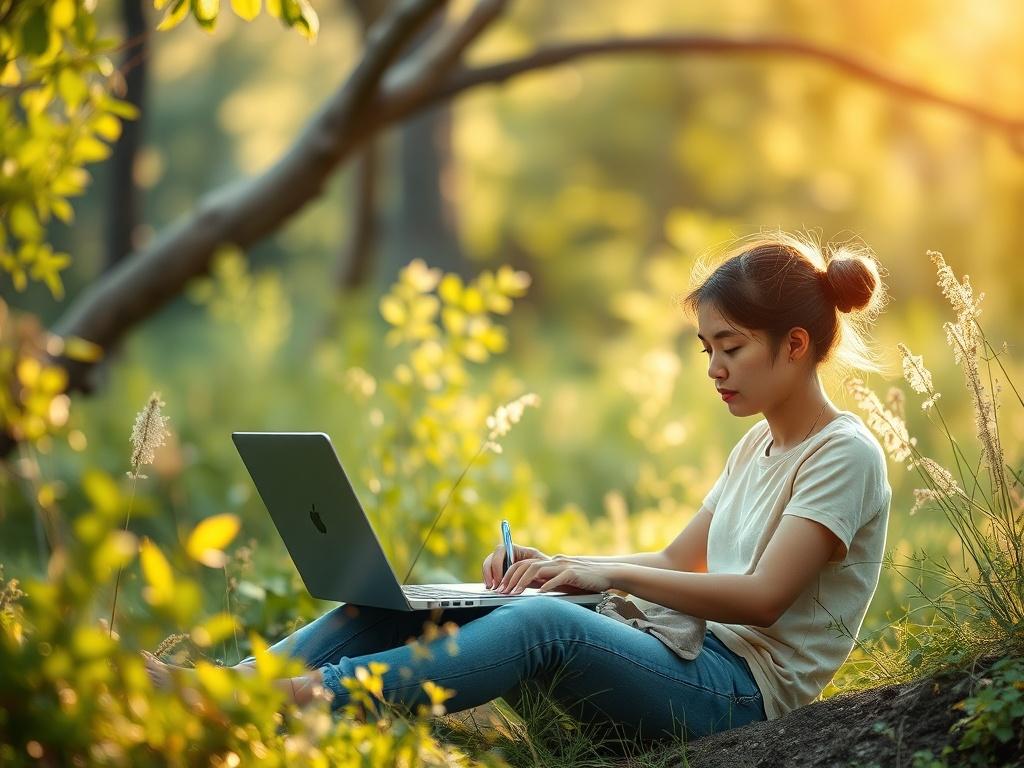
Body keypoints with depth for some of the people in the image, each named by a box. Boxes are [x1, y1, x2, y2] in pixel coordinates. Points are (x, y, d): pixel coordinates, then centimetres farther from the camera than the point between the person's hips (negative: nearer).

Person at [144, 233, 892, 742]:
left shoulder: (845, 455, -6)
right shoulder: (756, 448, 21)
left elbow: (762, 598, -17)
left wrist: (607, 572, -16)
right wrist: (558, 563, 7)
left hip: (741, 689, -8)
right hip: (679, 653, 8)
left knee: (547, 622, -37)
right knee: (414, 604, -9)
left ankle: (296, 699, -46)